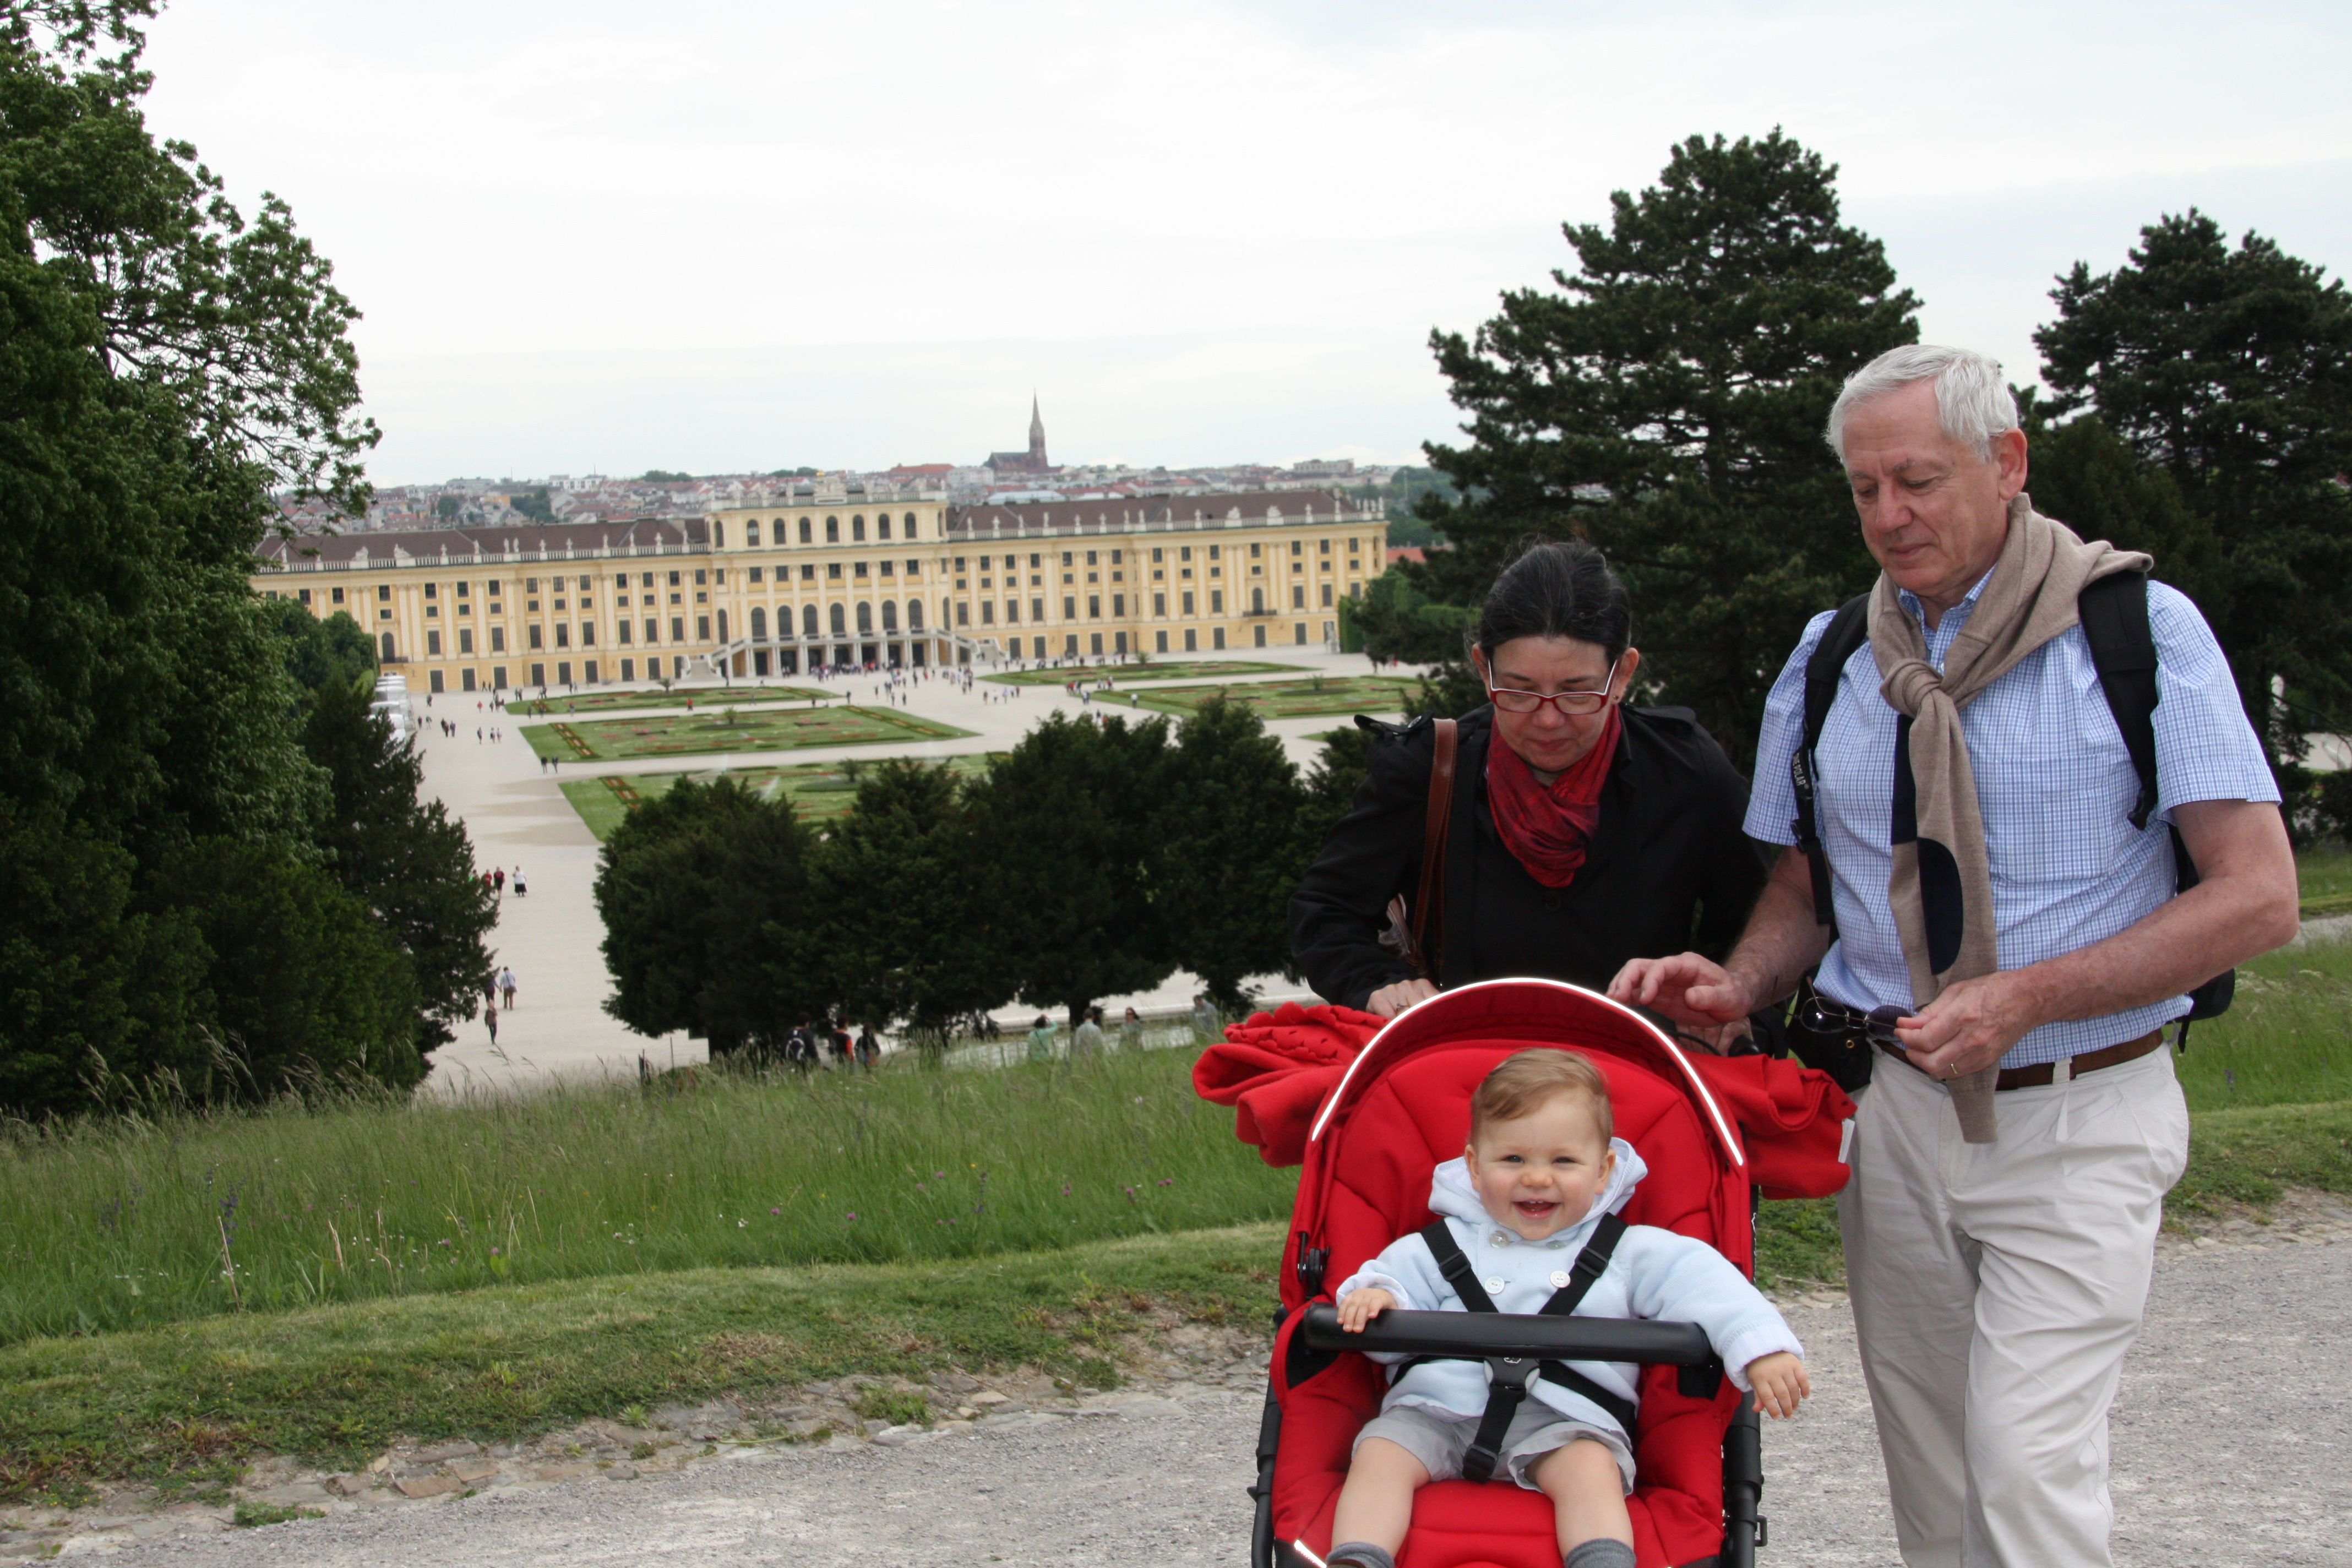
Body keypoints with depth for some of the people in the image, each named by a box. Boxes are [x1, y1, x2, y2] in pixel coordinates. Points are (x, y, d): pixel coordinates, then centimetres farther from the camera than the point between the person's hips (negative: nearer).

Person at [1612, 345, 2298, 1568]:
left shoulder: (2140, 631, -7)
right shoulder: (1829, 661, 7)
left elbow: (2258, 895, -12)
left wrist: (2027, 997, -21)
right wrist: (1738, 985, -5)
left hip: (2076, 1119, -4)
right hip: (1891, 1109, 5)